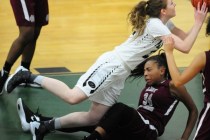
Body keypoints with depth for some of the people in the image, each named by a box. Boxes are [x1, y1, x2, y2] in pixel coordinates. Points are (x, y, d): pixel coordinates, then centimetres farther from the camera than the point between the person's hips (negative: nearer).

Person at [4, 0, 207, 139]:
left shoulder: (162, 23, 13)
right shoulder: (155, 25, -16)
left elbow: (184, 37, 17)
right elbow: (185, 47, -21)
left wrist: (201, 19, 8)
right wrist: (198, 22, -14)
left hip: (119, 73, 10)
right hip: (112, 65, -10)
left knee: (94, 117, 4)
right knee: (73, 97, -25)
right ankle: (30, 77, -11)